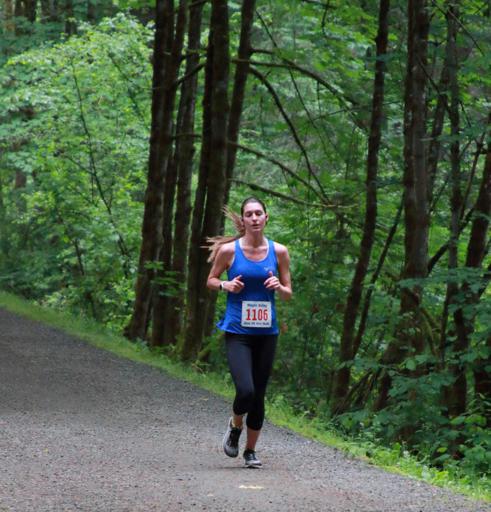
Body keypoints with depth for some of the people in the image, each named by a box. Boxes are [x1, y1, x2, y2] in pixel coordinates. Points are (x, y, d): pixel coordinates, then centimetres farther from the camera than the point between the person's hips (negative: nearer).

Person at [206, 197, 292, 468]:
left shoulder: (278, 252, 2)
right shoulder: (229, 250, -4)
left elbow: (288, 294, 10)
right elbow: (211, 280, 10)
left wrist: (279, 287, -12)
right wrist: (226, 285, -11)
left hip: (266, 332, 3)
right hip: (237, 331, -3)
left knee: (259, 395, 7)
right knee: (245, 391, -18)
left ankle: (251, 450, 25)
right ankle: (235, 425, 15)